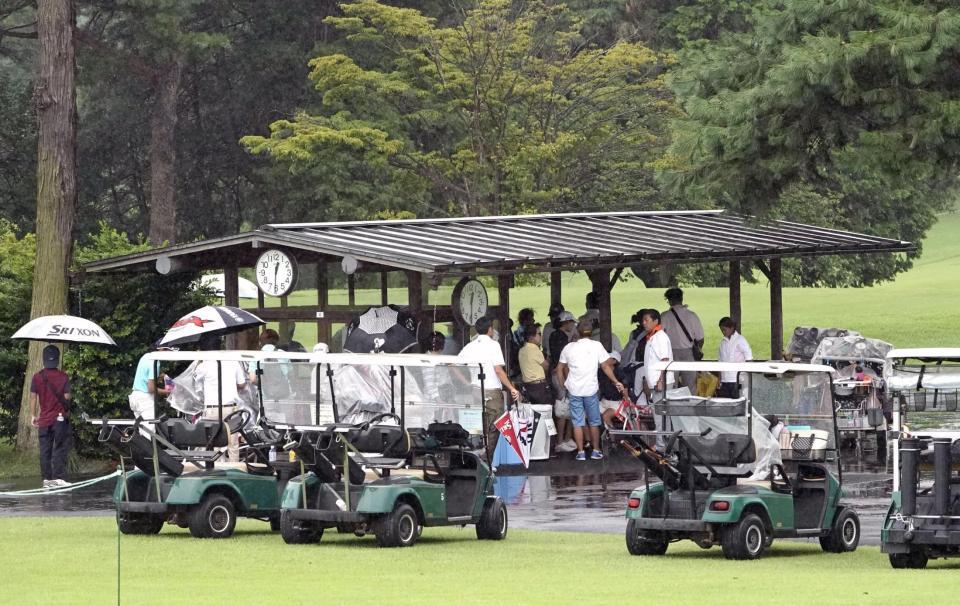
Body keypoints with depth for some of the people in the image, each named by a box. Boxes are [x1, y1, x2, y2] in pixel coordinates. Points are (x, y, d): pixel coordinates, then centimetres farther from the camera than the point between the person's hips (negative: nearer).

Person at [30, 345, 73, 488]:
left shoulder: (37, 377, -1)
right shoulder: (63, 377, -6)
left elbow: (33, 397, 1)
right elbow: (67, 397, -4)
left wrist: (33, 415, 9)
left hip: (44, 419, 2)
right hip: (60, 418, -2)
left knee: (45, 450, 6)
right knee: (60, 449, 1)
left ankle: (46, 479, 6)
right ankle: (58, 477, -6)